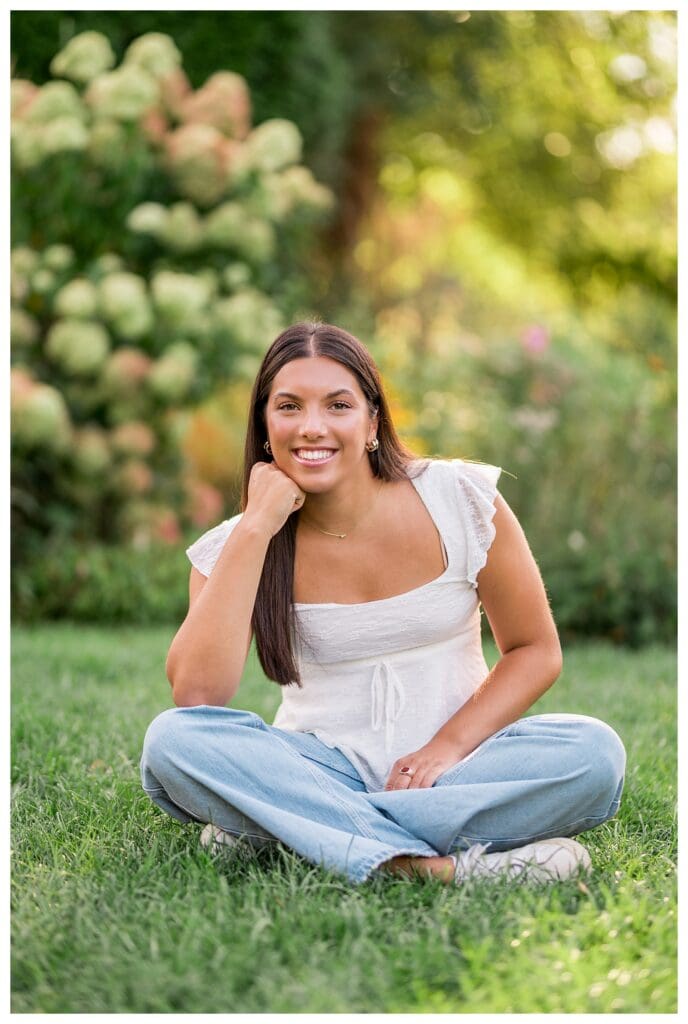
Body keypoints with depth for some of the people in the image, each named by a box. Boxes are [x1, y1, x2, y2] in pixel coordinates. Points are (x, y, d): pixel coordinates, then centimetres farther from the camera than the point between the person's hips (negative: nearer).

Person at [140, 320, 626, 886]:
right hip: (322, 770, -1)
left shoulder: (462, 501, -5)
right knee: (172, 740, -27)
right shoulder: (234, 547, -4)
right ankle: (444, 866, -33)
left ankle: (283, 826, -25)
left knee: (595, 753, -29)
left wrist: (449, 745, -17)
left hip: (456, 763, 1)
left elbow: (535, 650, 0)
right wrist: (255, 528, -20)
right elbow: (196, 694, -19)